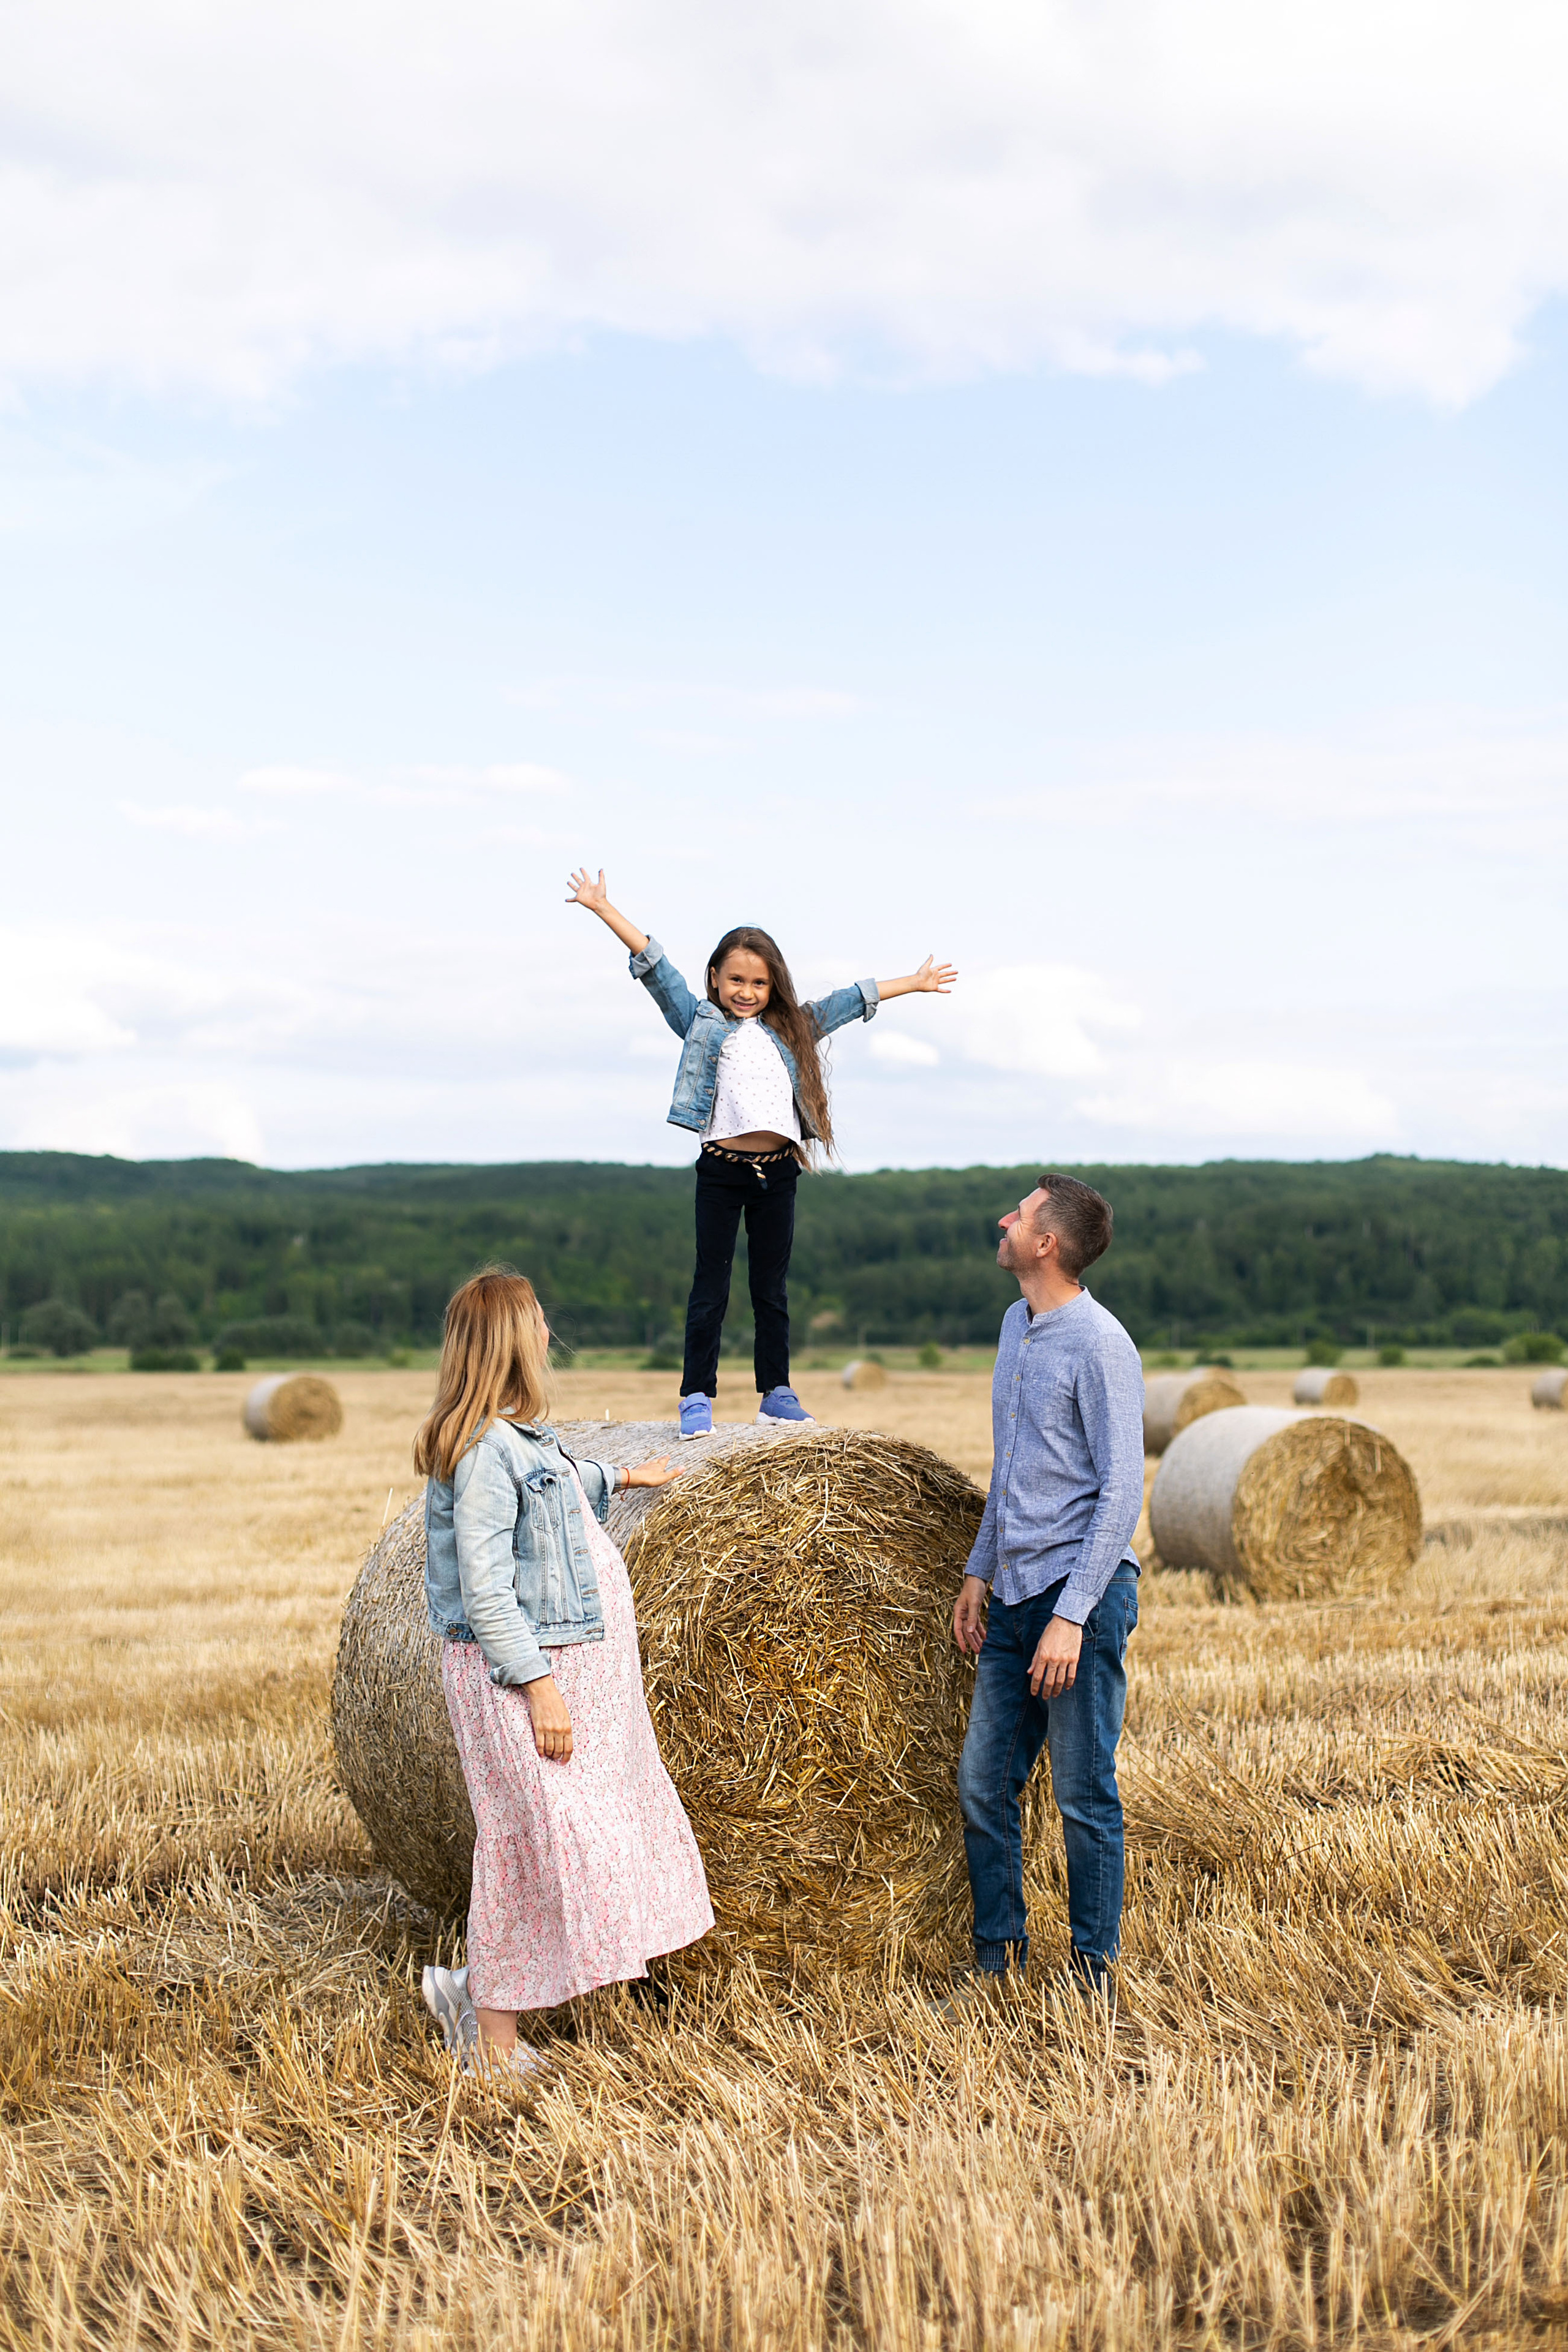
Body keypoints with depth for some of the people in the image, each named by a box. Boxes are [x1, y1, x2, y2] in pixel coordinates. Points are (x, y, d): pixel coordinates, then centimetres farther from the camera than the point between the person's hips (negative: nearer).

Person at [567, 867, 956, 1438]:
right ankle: (697, 1397, 5)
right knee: (711, 1285, 0)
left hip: (777, 1172, 3)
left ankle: (776, 1393, 17)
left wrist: (912, 983, 28)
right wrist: (603, 909, -1)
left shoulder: (792, 1029, 15)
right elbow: (653, 964, 2)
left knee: (772, 1288, 10)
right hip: (721, 1170, -3)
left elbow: (850, 1000, 22)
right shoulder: (701, 1023, 6)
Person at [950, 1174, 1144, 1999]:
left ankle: (1092, 1969, 13)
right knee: (983, 1783, 9)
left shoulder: (1098, 1343, -12)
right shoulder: (1015, 1324, 14)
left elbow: (1121, 1490, -15)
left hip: (1082, 1592, -8)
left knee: (1084, 1794, 0)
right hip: (1014, 1593, 8)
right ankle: (999, 1950, 23)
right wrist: (980, 1570, 19)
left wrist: (1072, 1616, -19)